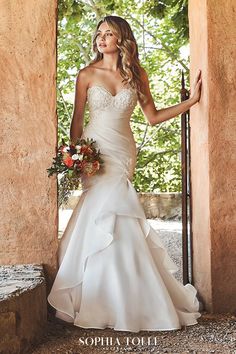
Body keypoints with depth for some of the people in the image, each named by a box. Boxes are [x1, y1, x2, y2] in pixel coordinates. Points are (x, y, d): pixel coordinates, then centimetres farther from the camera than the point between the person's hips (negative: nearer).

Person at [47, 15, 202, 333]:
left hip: (124, 152, 1)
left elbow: (153, 117, 10)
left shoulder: (137, 74, 8)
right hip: (95, 152, -1)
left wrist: (191, 100, 5)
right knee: (108, 220, -10)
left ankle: (113, 304, 5)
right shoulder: (87, 75, 3)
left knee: (108, 219, -7)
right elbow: (77, 120, 5)